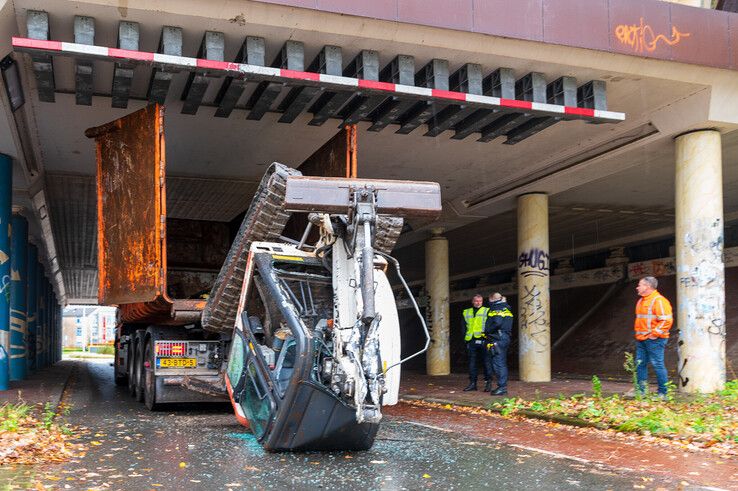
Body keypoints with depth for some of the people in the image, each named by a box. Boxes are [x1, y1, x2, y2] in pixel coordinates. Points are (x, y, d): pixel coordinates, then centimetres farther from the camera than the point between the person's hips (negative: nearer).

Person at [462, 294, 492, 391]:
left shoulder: (487, 311, 6)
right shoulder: (466, 313, 17)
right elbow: (464, 327, 18)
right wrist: (465, 338, 6)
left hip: (483, 340, -4)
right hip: (471, 341, 4)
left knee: (486, 361, -1)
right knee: (472, 362, 6)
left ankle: (488, 382, 5)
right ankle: (472, 383, 12)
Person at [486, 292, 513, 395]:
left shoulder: (497, 310, -10)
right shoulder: (506, 309, 19)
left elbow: (497, 323, -24)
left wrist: (487, 331, -11)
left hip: (498, 339, -10)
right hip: (505, 338, 10)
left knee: (498, 363, -9)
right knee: (502, 363, 14)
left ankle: (502, 387, -10)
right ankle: (502, 386, 19)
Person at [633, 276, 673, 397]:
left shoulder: (659, 301, -12)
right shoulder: (641, 301, 18)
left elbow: (666, 320, -18)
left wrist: (655, 333, -18)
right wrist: (638, 333, 19)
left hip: (654, 339, -9)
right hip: (641, 340, 9)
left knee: (657, 364, -6)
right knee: (640, 363, 9)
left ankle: (663, 393, 2)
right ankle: (640, 390, 16)